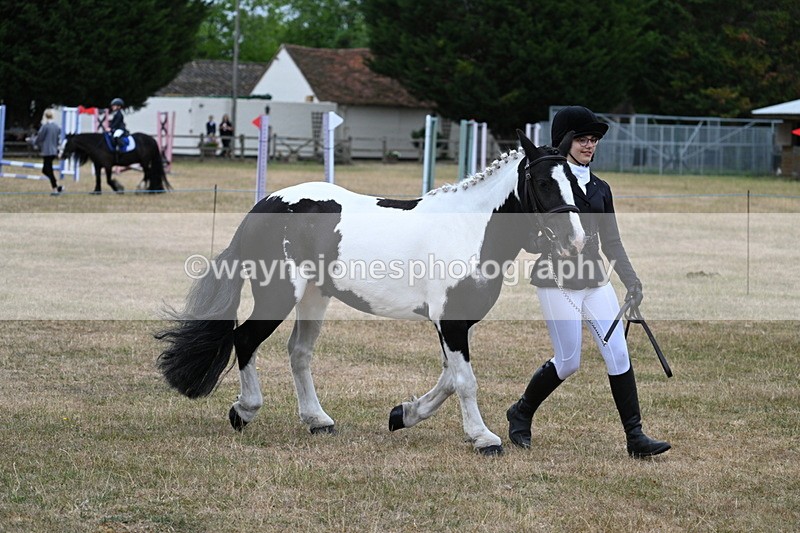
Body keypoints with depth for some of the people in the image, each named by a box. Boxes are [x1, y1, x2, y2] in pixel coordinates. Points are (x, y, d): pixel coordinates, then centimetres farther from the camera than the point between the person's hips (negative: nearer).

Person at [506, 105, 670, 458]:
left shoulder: (600, 188, 12)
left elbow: (611, 243, 15)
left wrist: (631, 280, 7)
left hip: (595, 281, 6)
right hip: (557, 282, -6)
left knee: (618, 355, -3)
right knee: (567, 362, -3)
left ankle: (635, 436, -2)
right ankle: (521, 414, 22)